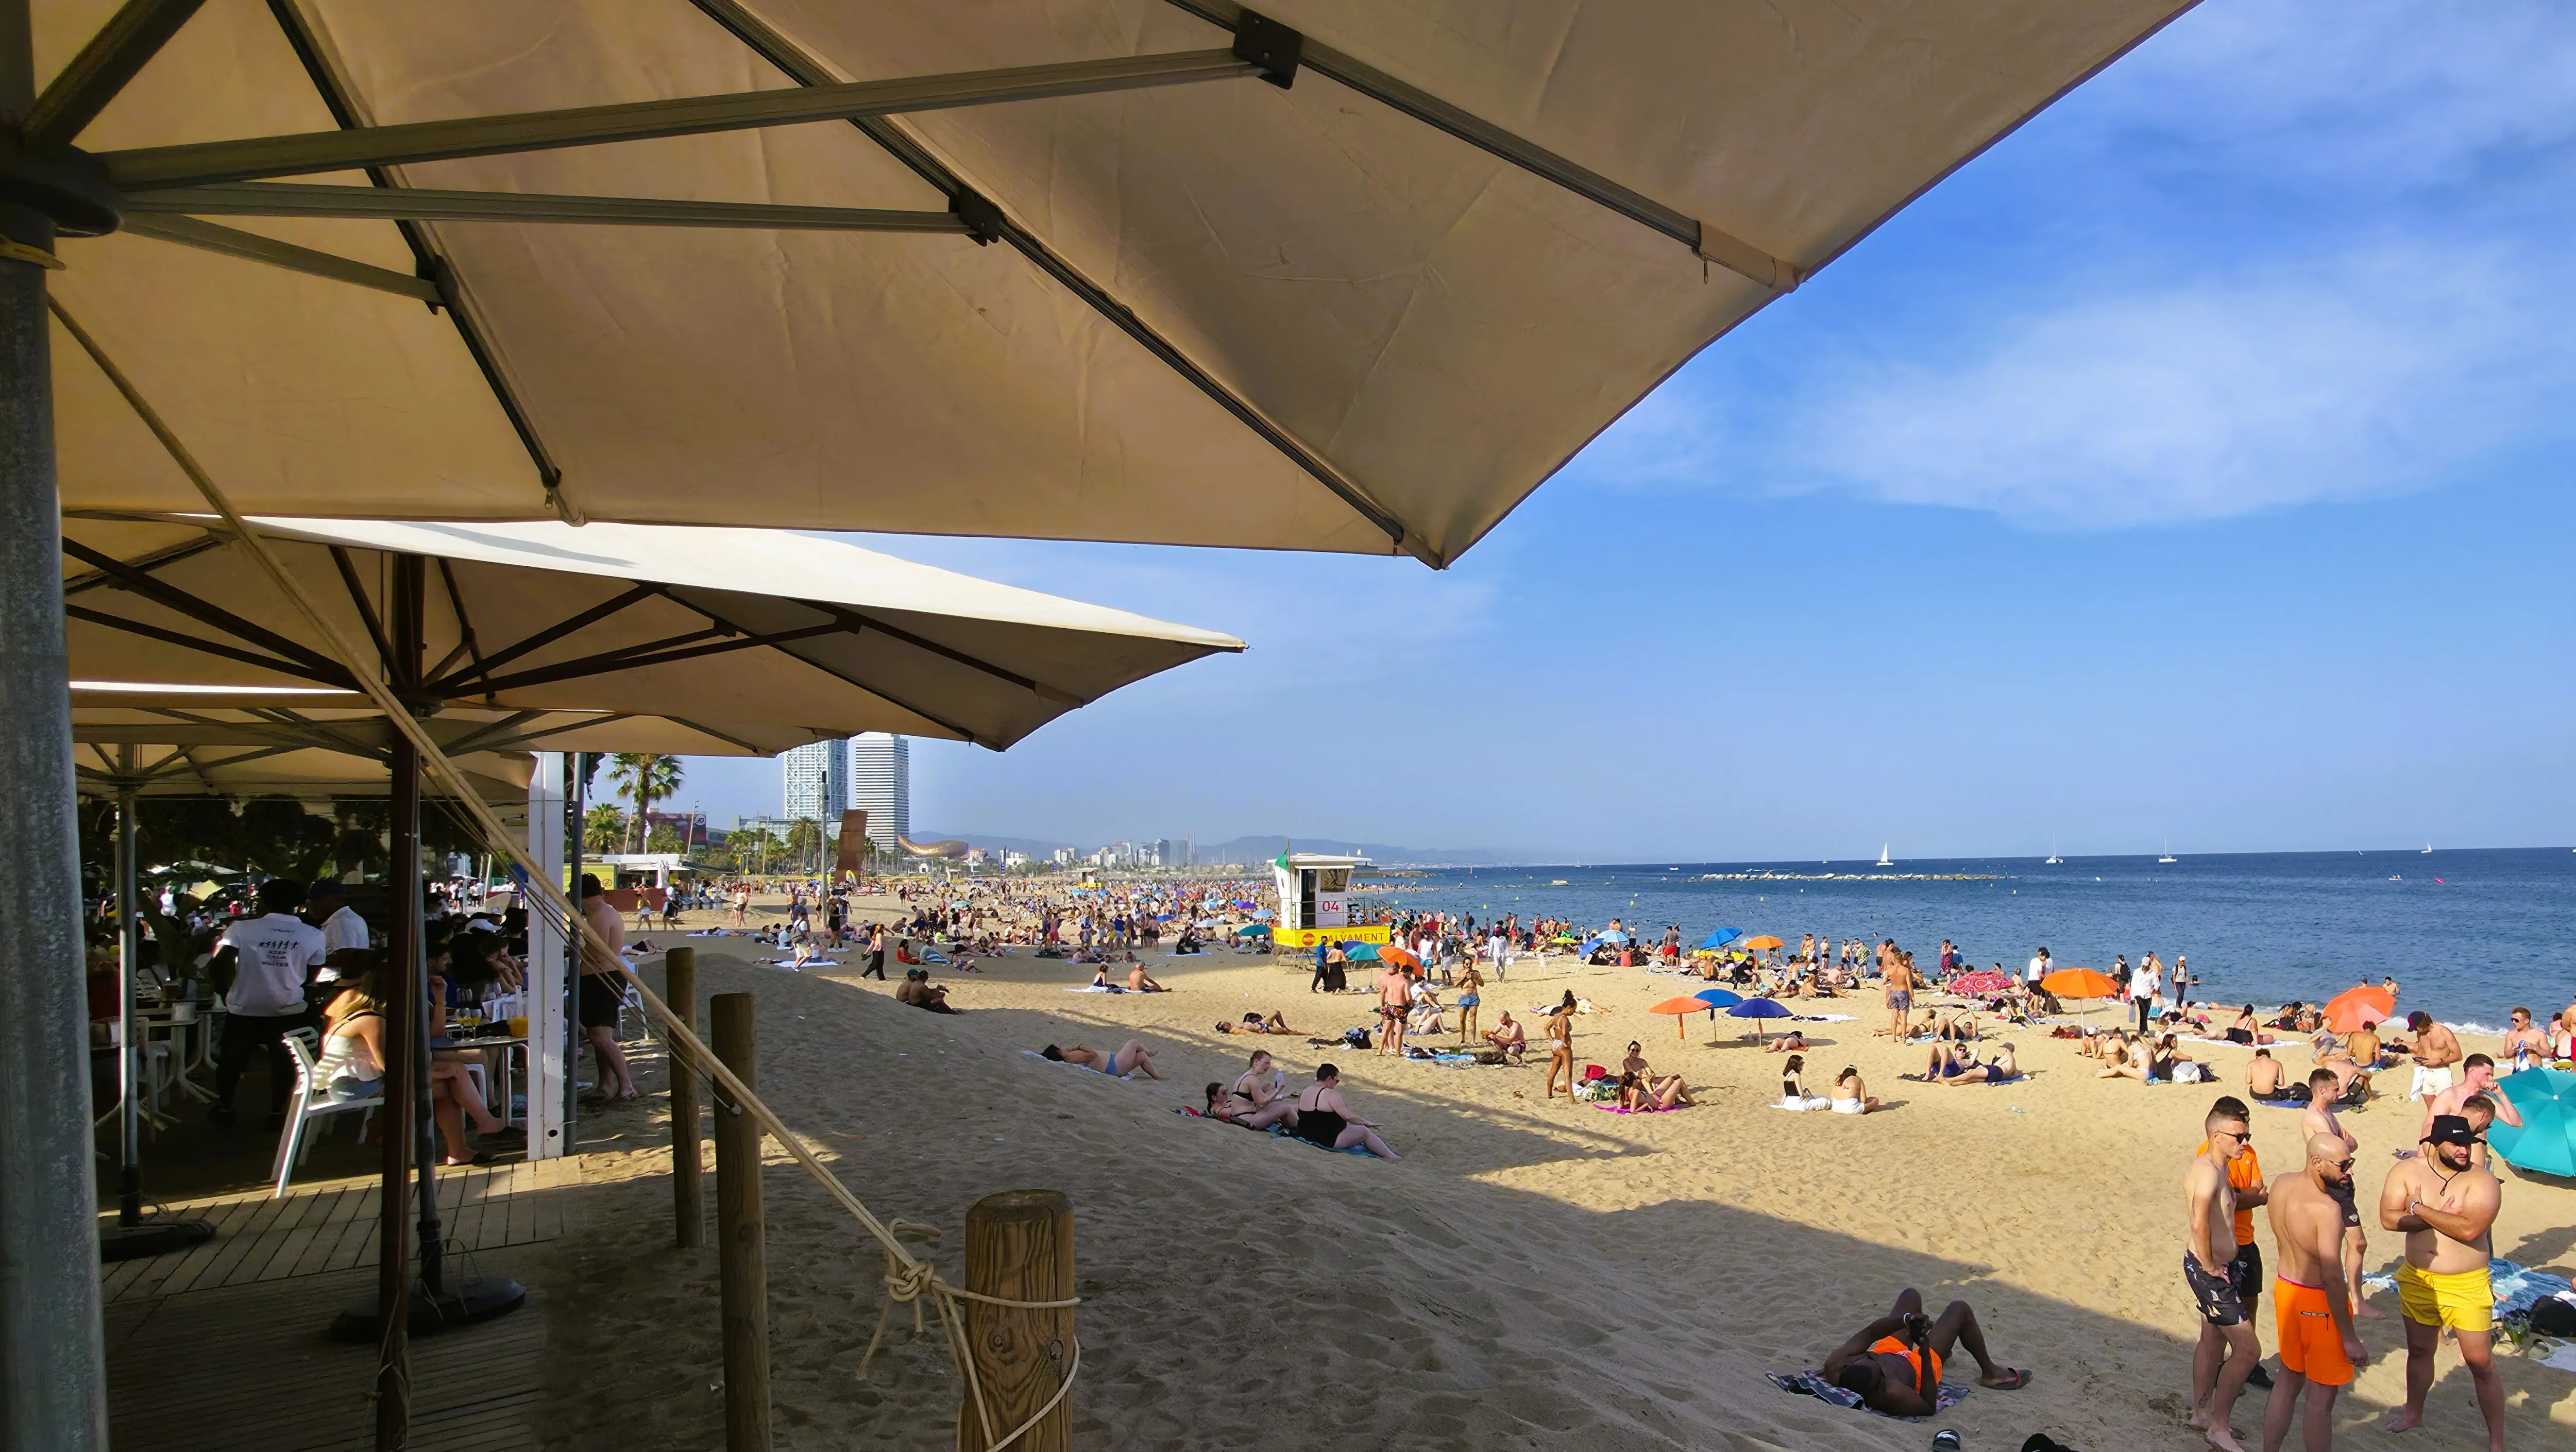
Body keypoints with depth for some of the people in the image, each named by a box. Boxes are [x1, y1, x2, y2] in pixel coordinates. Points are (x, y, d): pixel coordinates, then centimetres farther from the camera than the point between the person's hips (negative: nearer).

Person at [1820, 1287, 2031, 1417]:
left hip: (1888, 1352, 5)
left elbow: (1868, 1333, -25)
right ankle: (1990, 1373, 34)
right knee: (1960, 1309, 7)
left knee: (1911, 1295, 23)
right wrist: (1926, 1356, -37)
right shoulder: (1891, 1393, -48)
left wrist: (1905, 1320, -36)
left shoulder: (1834, 1367, -36)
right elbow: (1930, 1406, -27)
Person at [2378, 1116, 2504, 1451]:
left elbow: (2468, 1229, -27)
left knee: (2480, 1362, 1)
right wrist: (2441, 1217, -21)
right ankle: (2414, 1413, 41)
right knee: (2419, 1350, 21)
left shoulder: (2481, 1181, -14)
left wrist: (2420, 1209, -18)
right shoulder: (2407, 1171, -4)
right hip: (2417, 1280, 3)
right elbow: (2388, 1218, -13)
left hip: (2466, 1285, -3)